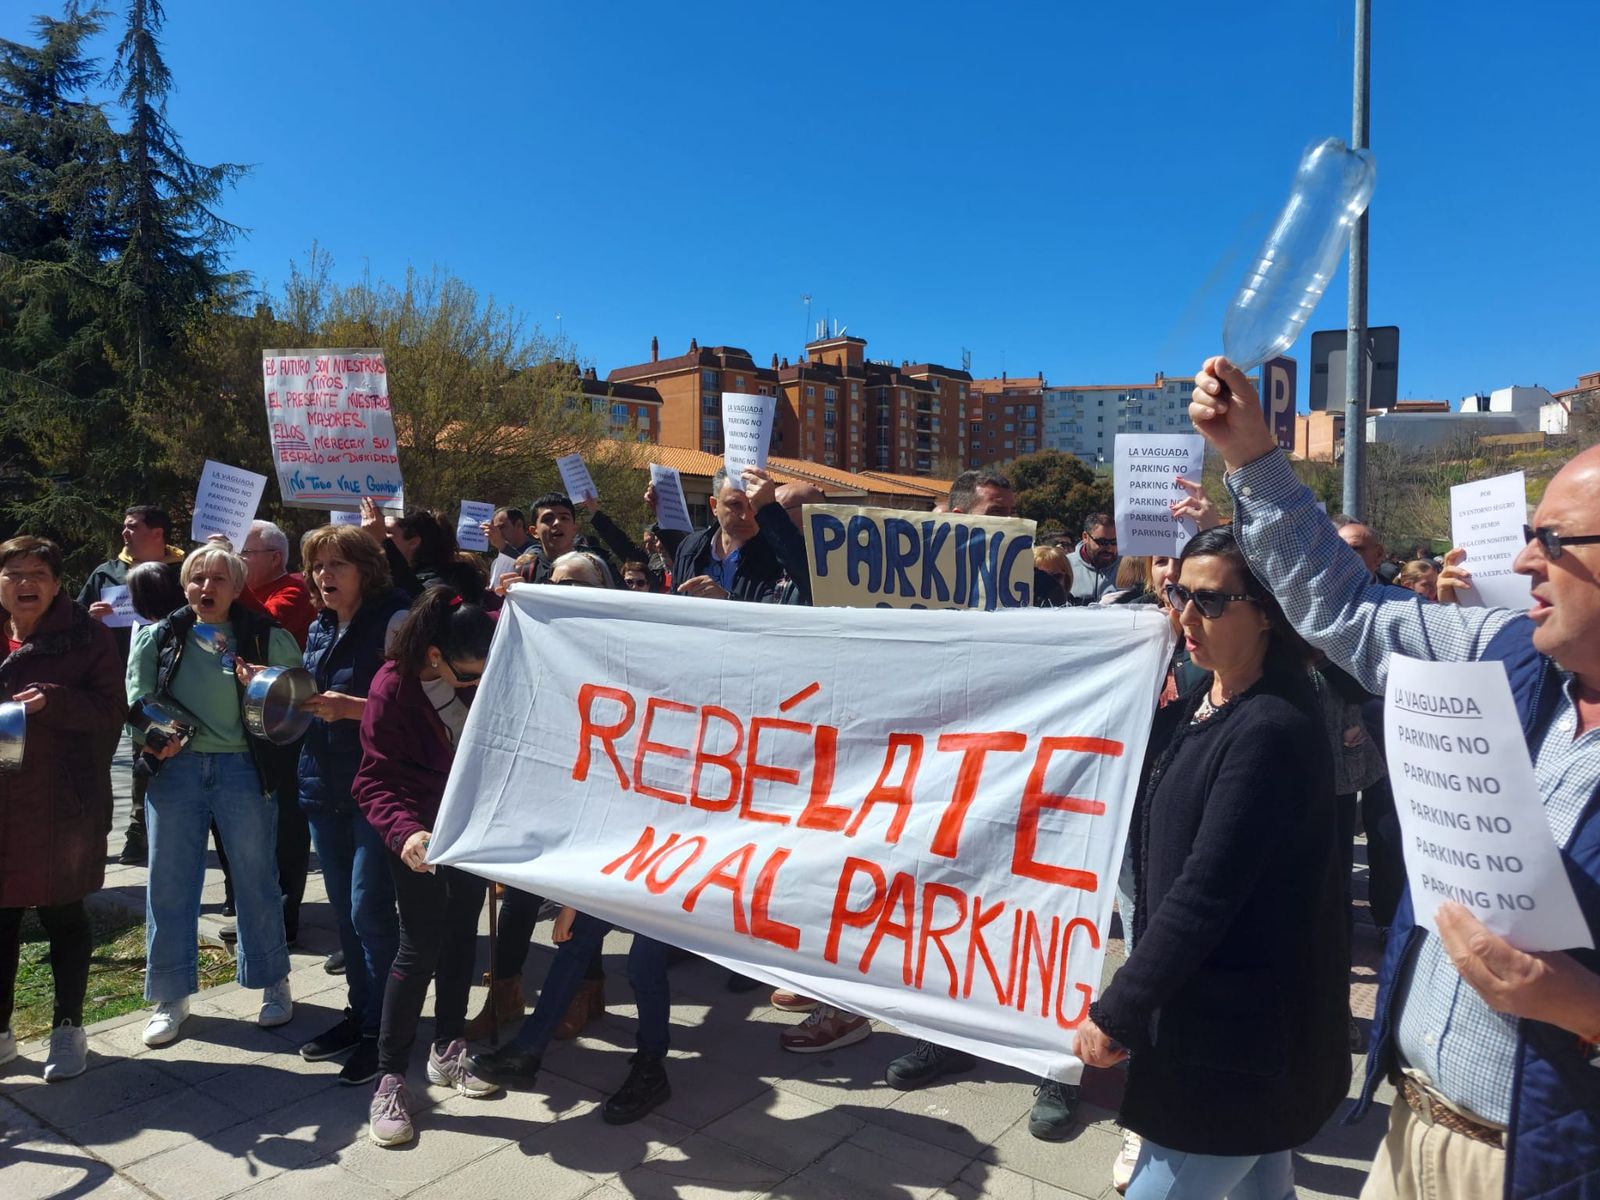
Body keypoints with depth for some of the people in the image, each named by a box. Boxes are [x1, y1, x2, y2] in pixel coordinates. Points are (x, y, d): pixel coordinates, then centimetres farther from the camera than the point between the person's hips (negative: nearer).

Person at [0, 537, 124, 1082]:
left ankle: (68, 1028, 25)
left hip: (61, 803, -4)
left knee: (63, 915, 9)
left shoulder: (87, 637, -4)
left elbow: (110, 709, -9)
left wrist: (54, 701, -25)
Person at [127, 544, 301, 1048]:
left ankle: (274, 984, 24)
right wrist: (152, 737, -10)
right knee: (169, 885, 8)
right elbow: (136, 700, 9)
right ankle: (170, 996, 23)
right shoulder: (157, 638, 8)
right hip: (176, 768, 2)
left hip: (245, 770, -2)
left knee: (258, 881, 7)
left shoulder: (269, 639, 2)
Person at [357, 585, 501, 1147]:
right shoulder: (392, 689, -23)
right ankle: (390, 1078, 10)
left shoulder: (484, 674, -12)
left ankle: (447, 1051, 32)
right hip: (419, 832, -5)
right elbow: (375, 781, -21)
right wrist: (404, 831, -38)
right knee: (420, 947, -4)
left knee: (461, 935, 15)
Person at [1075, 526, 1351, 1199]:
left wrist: (1117, 1011, -18)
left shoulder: (1273, 729, -21)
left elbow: (1206, 892, -24)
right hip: (1205, 1014, 8)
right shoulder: (1191, 713, 6)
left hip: (1237, 1037, -8)